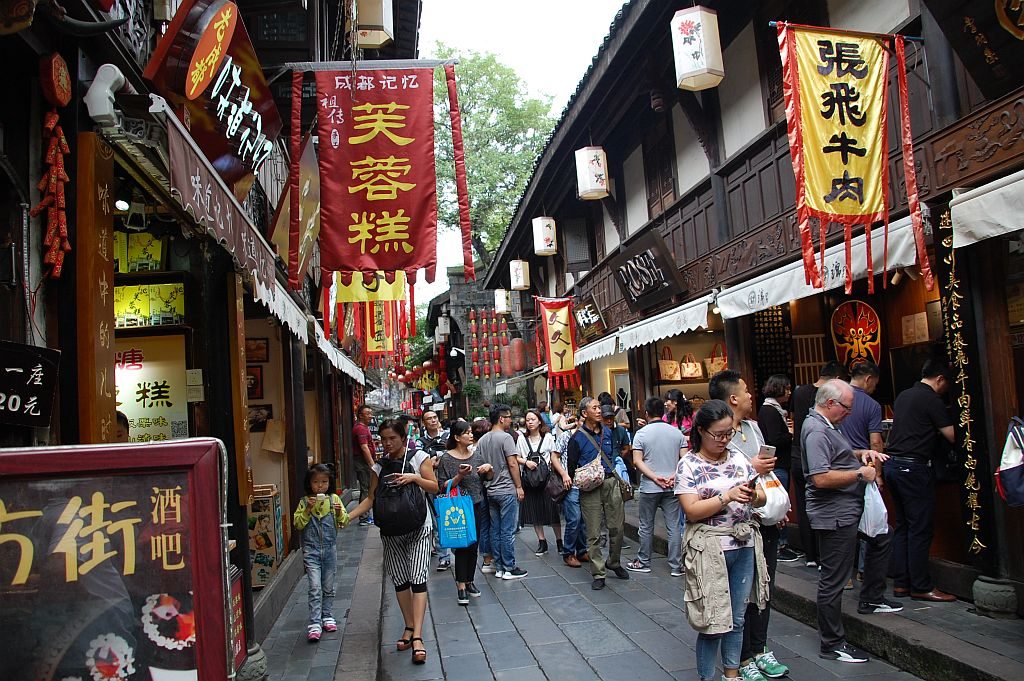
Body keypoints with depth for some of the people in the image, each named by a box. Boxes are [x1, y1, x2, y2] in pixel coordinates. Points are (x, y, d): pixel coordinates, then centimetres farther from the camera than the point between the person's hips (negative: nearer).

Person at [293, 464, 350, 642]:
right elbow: (297, 524, -8)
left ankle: (327, 616, 30)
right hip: (311, 550, -2)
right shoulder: (304, 502, -2)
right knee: (315, 588, -9)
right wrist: (308, 509, -20)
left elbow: (344, 522, -2)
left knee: (328, 587, 14)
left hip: (330, 549, 2)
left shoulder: (334, 499, 0)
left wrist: (339, 512, -22)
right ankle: (314, 624, -6)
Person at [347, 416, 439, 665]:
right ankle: (409, 628, 23)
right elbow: (371, 498, 3)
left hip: (418, 528, -3)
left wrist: (414, 477, -19)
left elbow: (434, 487, -3)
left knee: (417, 579, -12)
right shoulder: (379, 466, 5)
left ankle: (417, 637, -14)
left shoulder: (419, 457, -3)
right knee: (399, 581, 9)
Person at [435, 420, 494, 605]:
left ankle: (469, 581, 23)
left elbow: (488, 478, 18)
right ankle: (461, 586, 7)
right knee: (462, 546, -3)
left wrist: (489, 468, -3)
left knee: (474, 546, 10)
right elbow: (442, 487, -10)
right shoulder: (446, 459, -9)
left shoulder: (475, 456, 6)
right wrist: (460, 476, -22)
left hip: (477, 506, 5)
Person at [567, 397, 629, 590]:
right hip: (590, 487, -4)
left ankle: (614, 563, 31)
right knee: (594, 533, 0)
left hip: (611, 482, 4)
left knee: (617, 527, 8)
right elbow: (571, 467, 2)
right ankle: (598, 574, 10)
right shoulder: (577, 438, -5)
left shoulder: (607, 432, 10)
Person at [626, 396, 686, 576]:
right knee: (673, 526, 6)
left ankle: (643, 562, 21)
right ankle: (676, 566, 9)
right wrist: (674, 475, -10)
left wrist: (654, 477, -15)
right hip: (672, 487, 2)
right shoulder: (677, 432, 3)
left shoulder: (642, 433, -6)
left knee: (646, 526, 10)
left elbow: (637, 461, -13)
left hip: (649, 487, -2)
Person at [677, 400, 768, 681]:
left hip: (745, 546, 5)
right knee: (713, 621, 2)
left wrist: (753, 495, -14)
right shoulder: (689, 464, -9)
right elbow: (692, 511, -15)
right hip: (710, 549, -5)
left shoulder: (738, 457, 7)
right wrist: (728, 496, -23)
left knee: (737, 618, 16)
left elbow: (762, 497, 9)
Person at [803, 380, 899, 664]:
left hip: (848, 509, 11)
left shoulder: (826, 425, 12)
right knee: (833, 580, -2)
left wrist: (860, 454, 10)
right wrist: (860, 473, -18)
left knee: (881, 538, 29)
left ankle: (871, 599, 42)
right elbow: (821, 478, -30)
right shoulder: (816, 431, -22)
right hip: (834, 515, -11)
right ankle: (832, 644, 8)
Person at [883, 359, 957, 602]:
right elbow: (952, 436, -9)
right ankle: (921, 587, 4)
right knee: (920, 528, -2)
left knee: (902, 526, 13)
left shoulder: (903, 396, 16)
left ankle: (901, 583, 16)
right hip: (913, 467, -9)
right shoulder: (932, 400, -9)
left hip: (892, 463, 9)